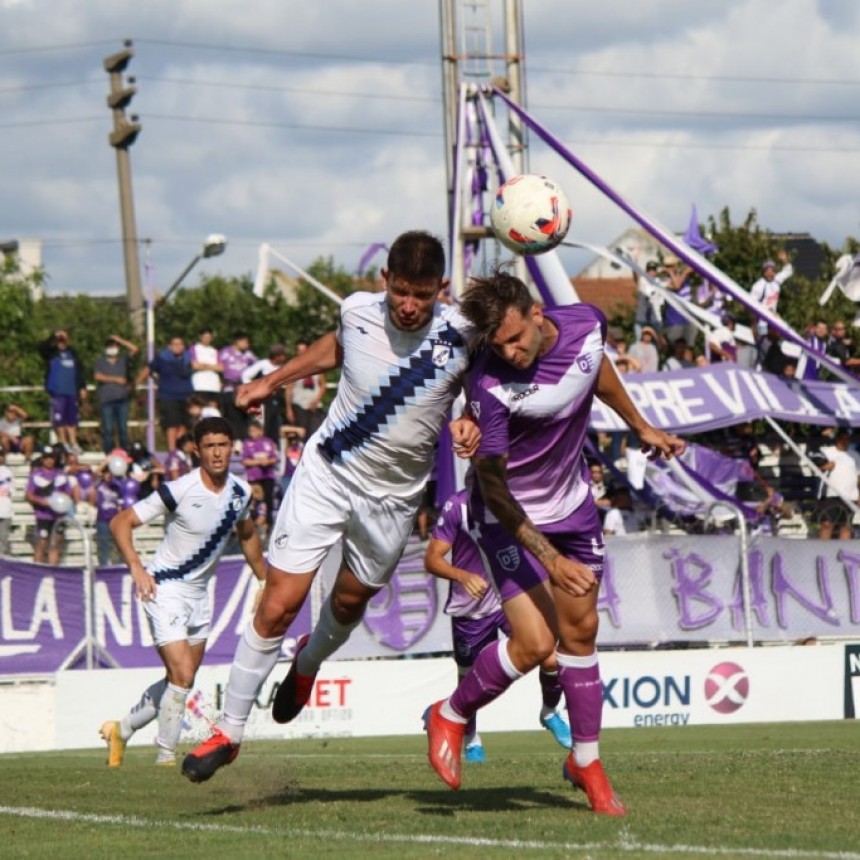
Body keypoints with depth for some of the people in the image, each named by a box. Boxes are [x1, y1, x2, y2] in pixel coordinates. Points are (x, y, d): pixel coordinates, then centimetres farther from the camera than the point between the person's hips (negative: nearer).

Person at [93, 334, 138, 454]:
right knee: (108, 429, -5)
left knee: (123, 428, 2)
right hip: (106, 400, -2)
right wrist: (116, 379, -6)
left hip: (122, 399, 2)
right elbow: (97, 376, -4)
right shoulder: (100, 361, 8)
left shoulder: (123, 360, 14)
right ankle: (108, 455, -4)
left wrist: (119, 340, 4)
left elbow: (134, 349, 4)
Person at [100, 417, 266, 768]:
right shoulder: (180, 490, -21)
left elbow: (246, 534, 21)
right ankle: (166, 756, -2)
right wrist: (136, 567, -31)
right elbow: (120, 522, -18)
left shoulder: (240, 491, -1)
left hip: (199, 593, 7)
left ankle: (121, 729, 32)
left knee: (181, 679, 13)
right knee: (182, 675, -16)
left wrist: (264, 579, 23)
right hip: (165, 589, -7)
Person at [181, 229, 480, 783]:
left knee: (351, 600, 18)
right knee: (278, 606, -8)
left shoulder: (462, 336, -16)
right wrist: (273, 382, 23)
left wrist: (470, 424, -19)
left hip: (394, 495, 1)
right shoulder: (357, 311, -11)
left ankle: (308, 664, 54)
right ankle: (229, 731, 4)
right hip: (327, 472, -1)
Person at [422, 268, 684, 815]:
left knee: (581, 632, 11)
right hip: (513, 518, -6)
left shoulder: (586, 324, -15)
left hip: (574, 508, 6)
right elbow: (492, 486, -25)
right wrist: (549, 558, -27)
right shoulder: (490, 384, -31)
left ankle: (586, 761, 25)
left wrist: (640, 427, 26)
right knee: (535, 643, -14)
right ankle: (450, 717, 12)